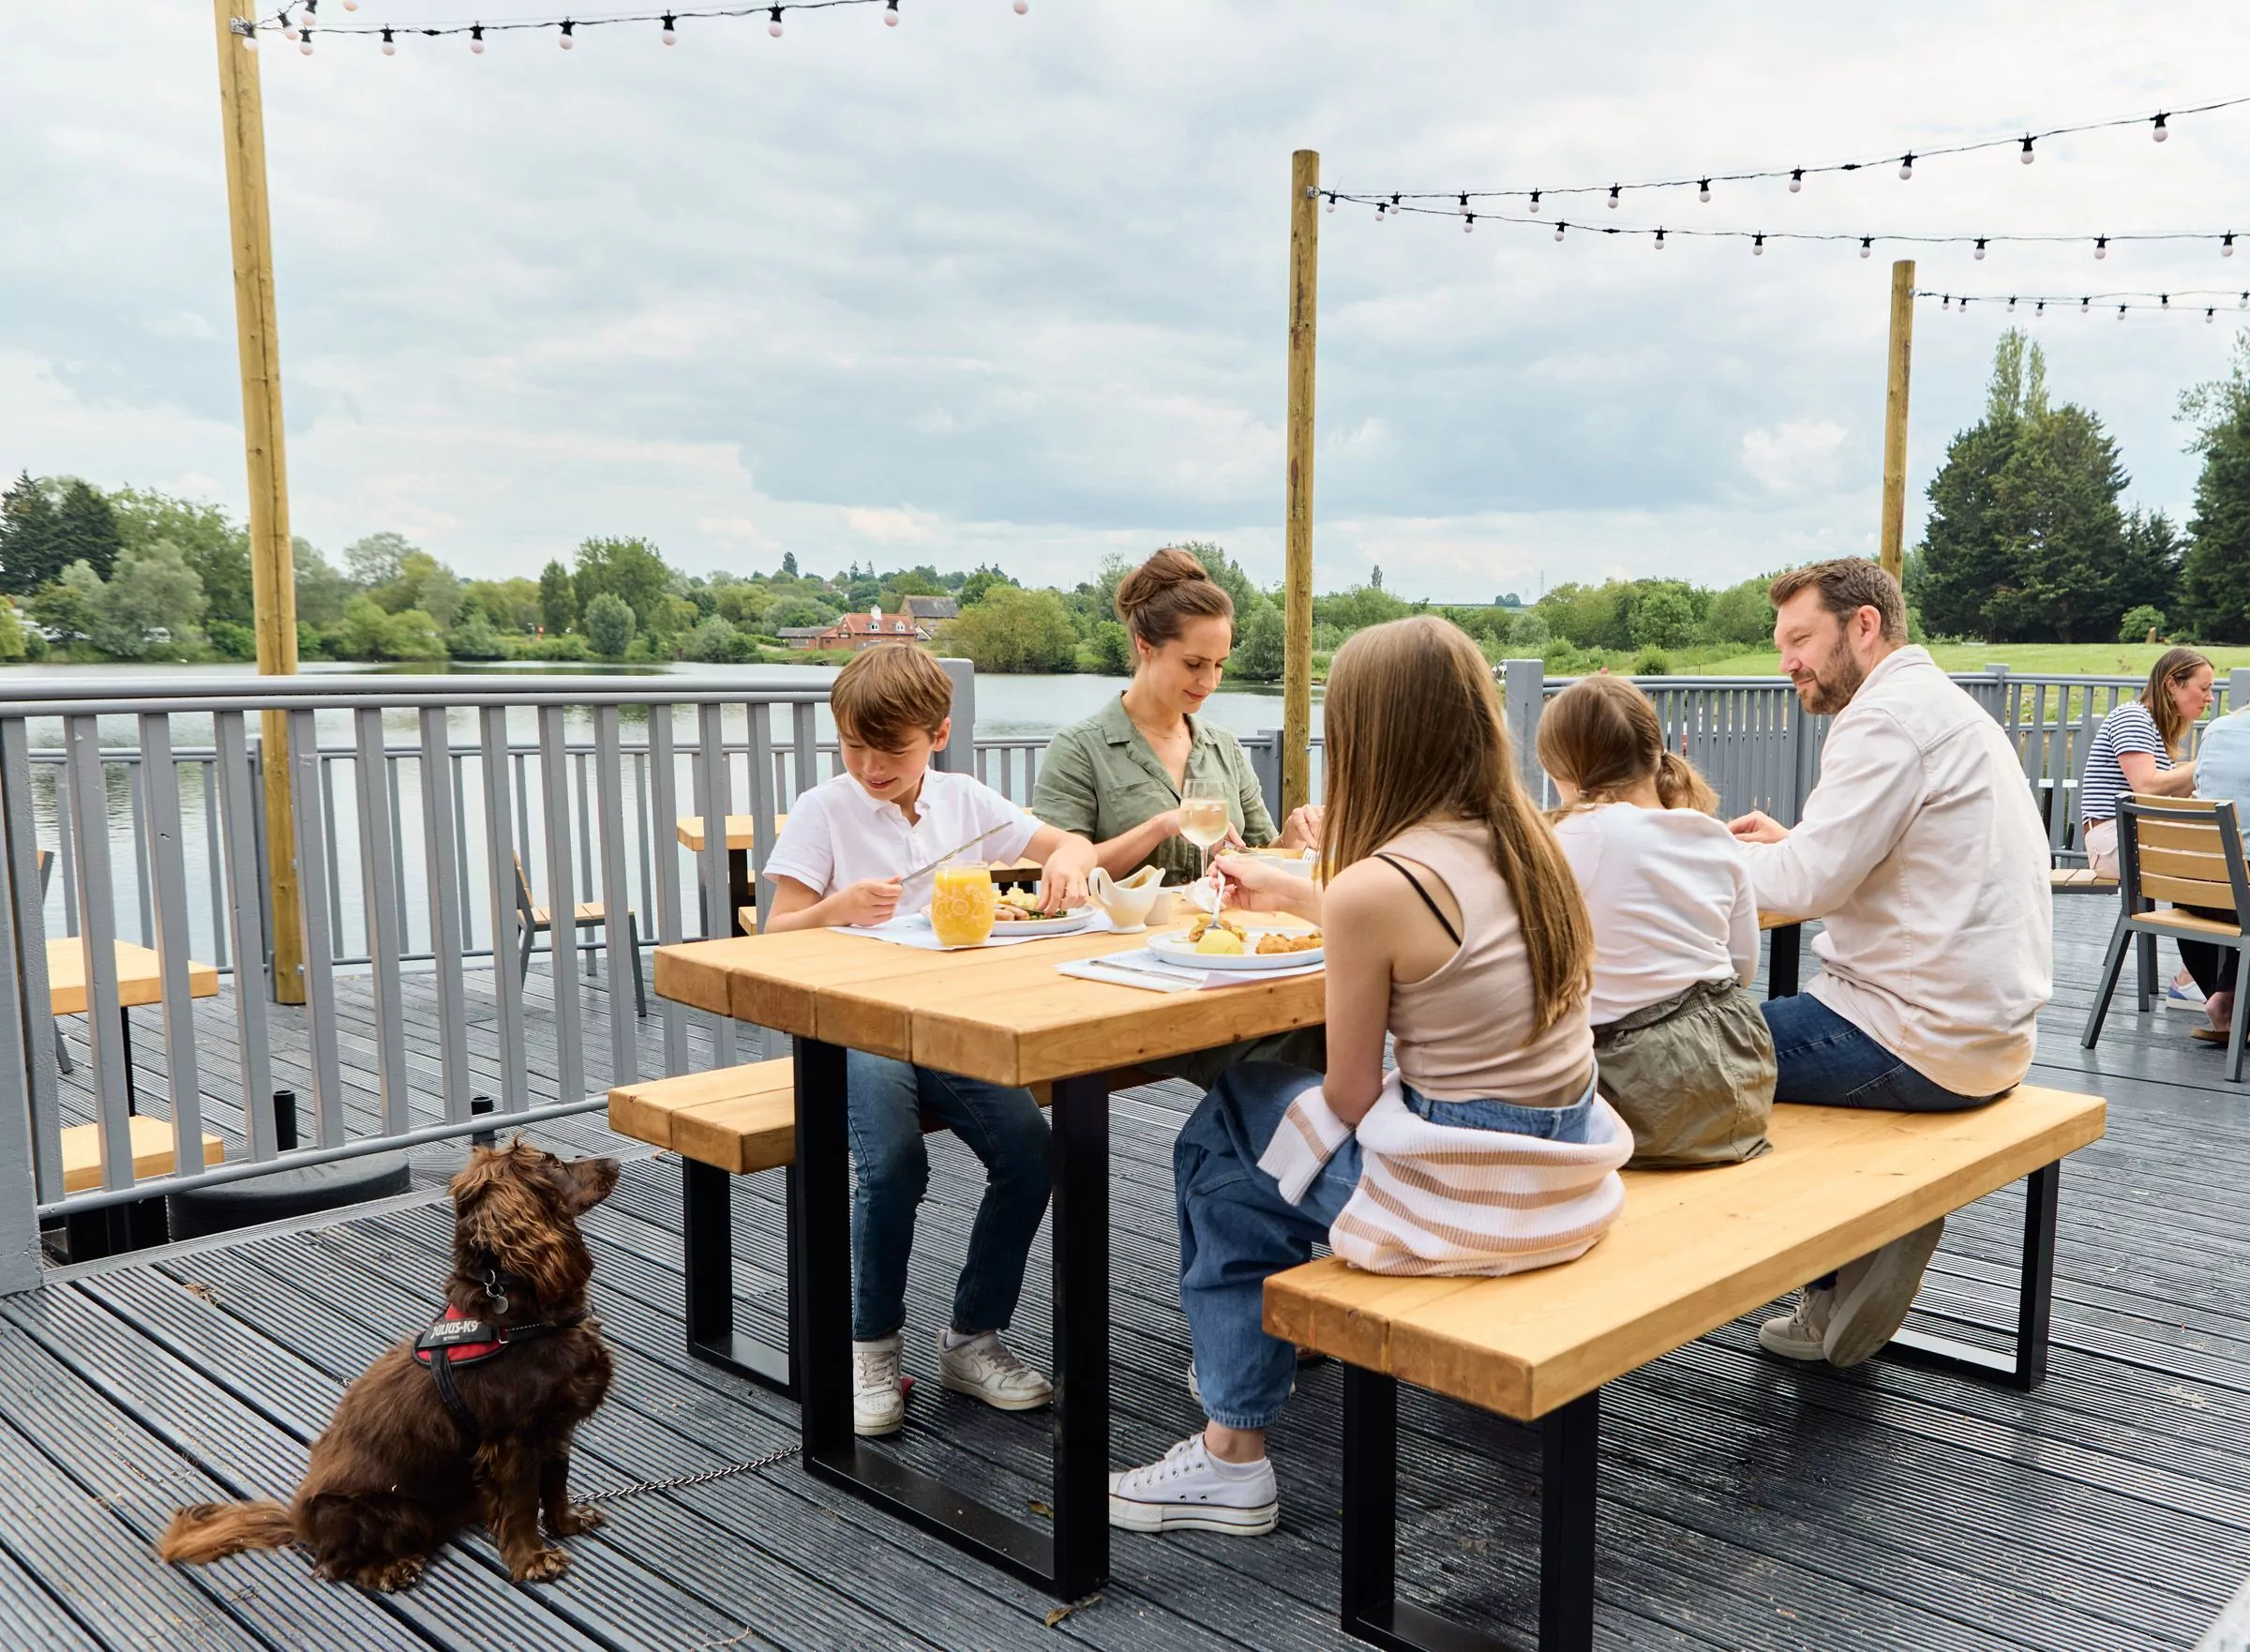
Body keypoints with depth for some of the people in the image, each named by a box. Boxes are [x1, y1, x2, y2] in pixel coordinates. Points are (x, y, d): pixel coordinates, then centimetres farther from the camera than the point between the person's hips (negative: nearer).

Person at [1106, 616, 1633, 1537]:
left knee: (1223, 1145, 15)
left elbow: (1349, 1101, -11)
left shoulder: (1375, 884, -20)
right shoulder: (1523, 846, 2)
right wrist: (1295, 896, 30)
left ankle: (1233, 1454, 23)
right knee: (1271, 1102, 25)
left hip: (1457, 1201, -8)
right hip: (1565, 1179, 8)